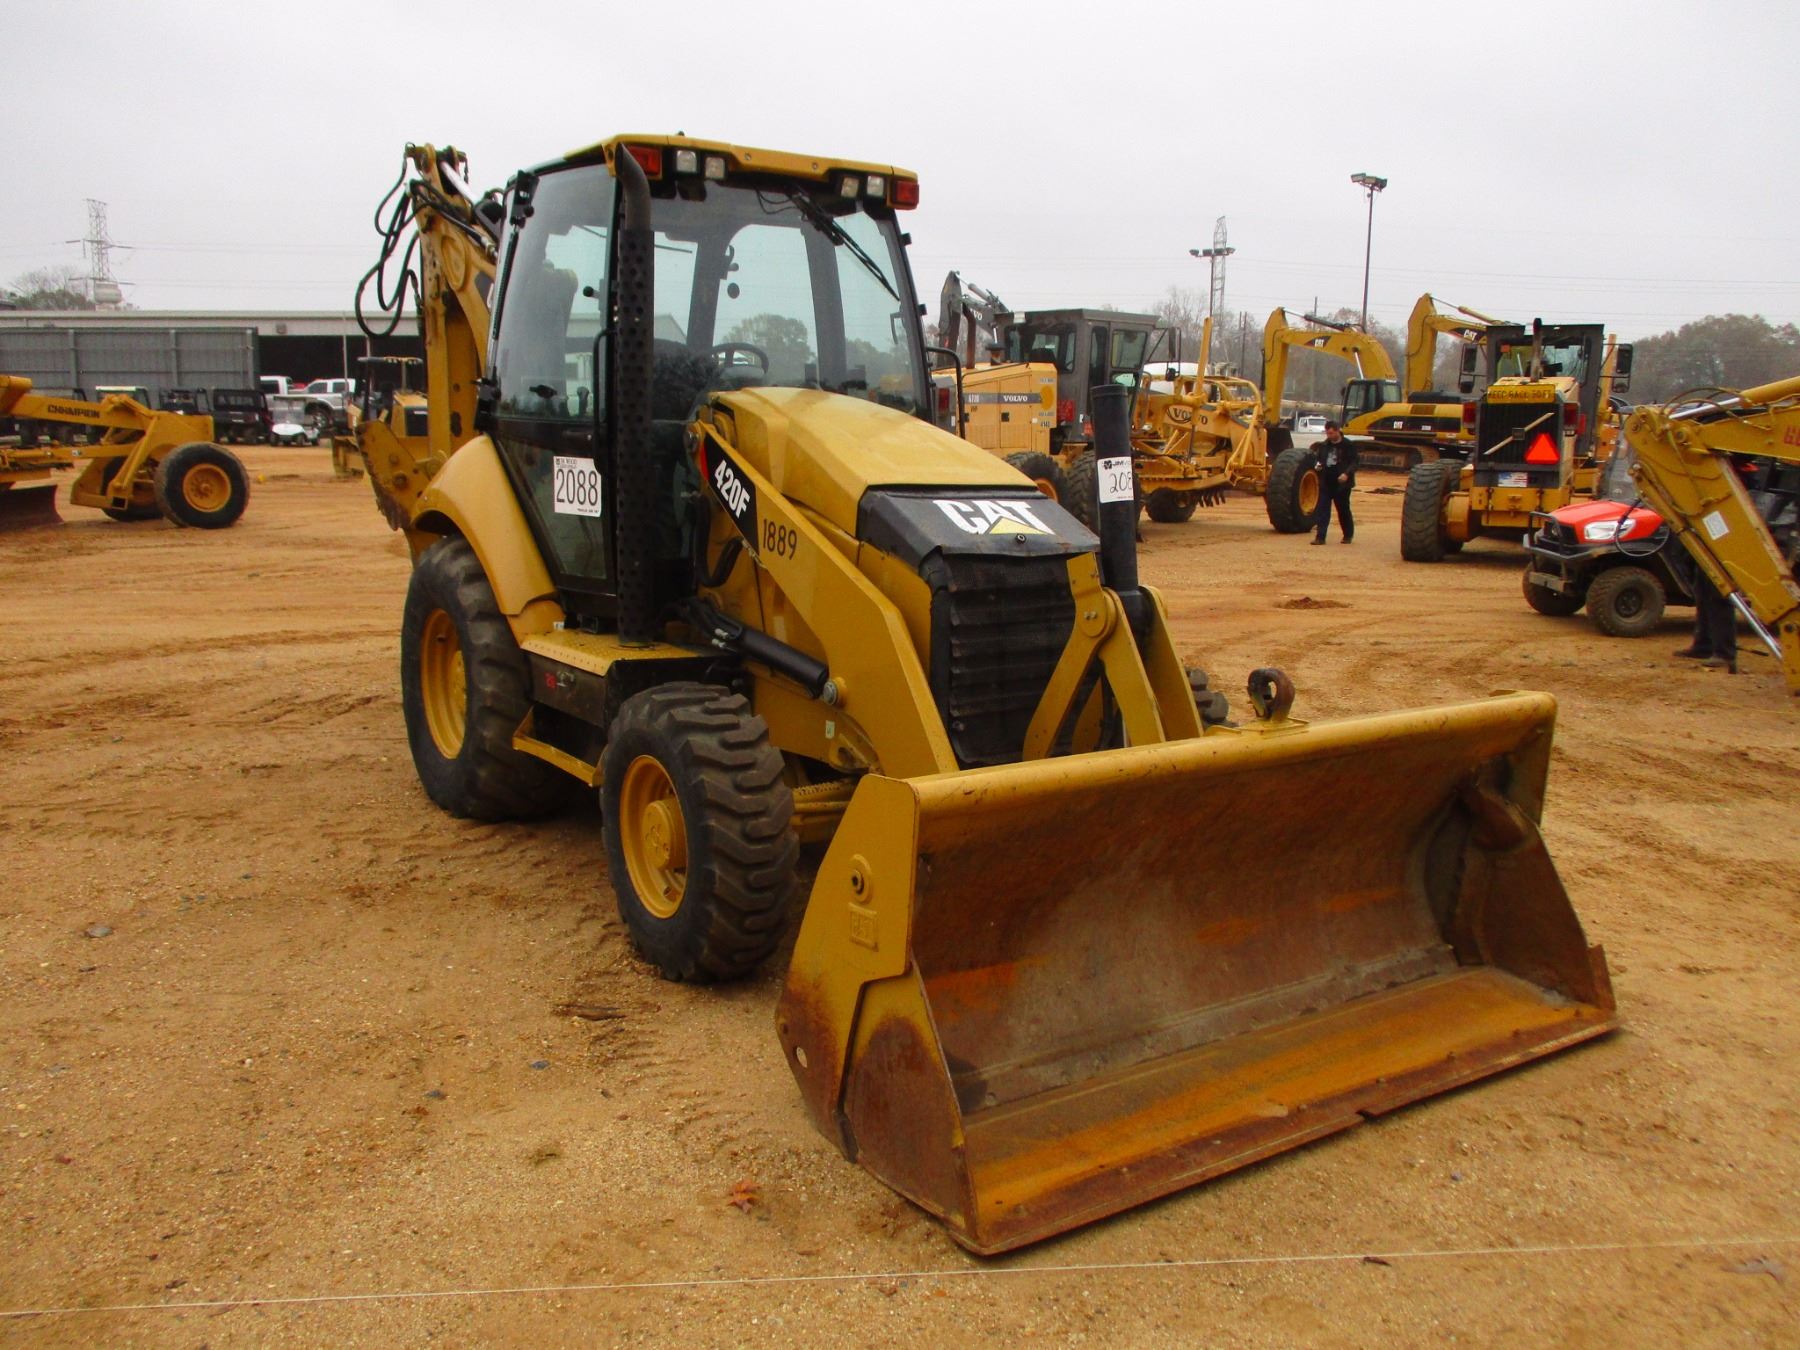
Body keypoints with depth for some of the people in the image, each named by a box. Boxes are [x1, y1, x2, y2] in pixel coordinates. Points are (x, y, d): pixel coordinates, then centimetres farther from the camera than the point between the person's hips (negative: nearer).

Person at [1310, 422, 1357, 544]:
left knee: (1343, 510, 7)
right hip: (1326, 483, 4)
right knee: (1322, 509, -4)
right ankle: (1320, 536, -6)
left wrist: (1347, 473, -24)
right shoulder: (1324, 445, 10)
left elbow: (1354, 463, -8)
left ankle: (1348, 535, 25)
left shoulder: (1347, 446, -6)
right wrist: (1319, 466, 1)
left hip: (1341, 484, -4)